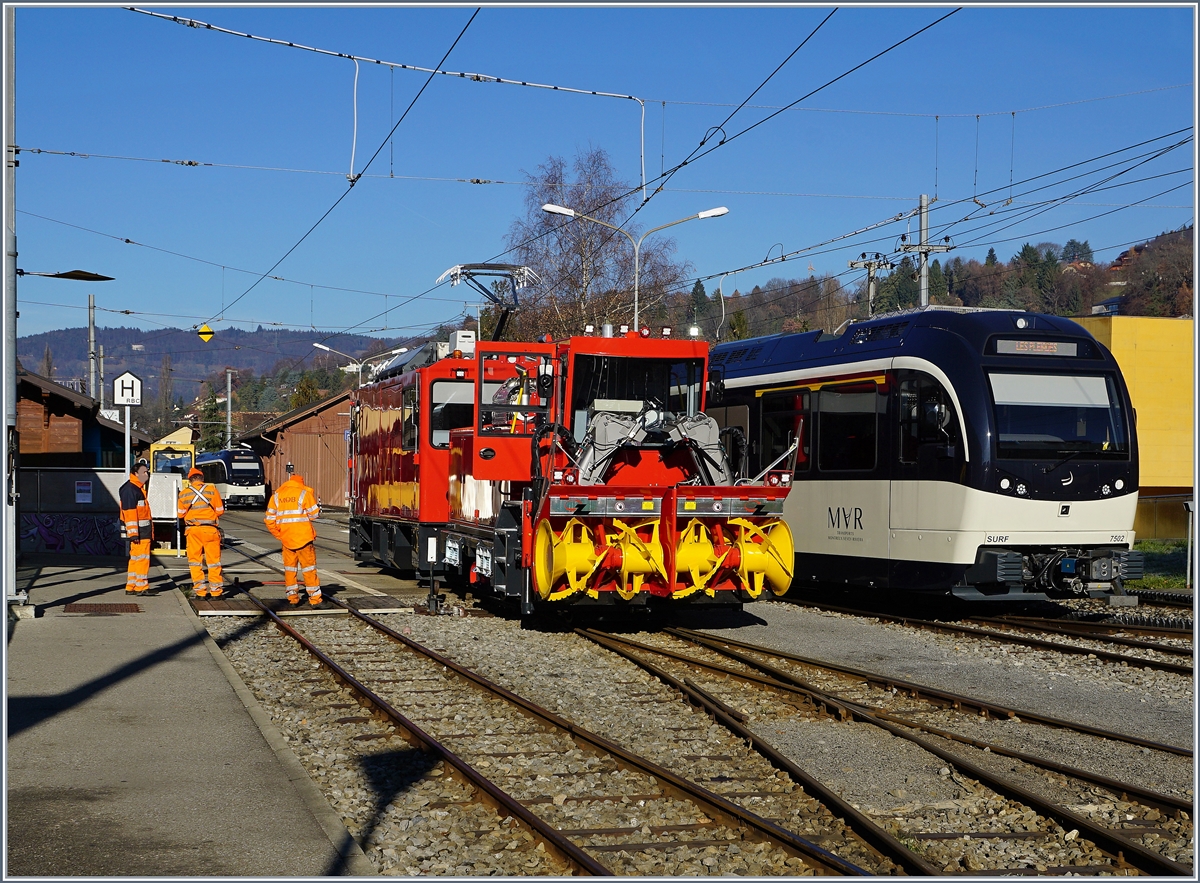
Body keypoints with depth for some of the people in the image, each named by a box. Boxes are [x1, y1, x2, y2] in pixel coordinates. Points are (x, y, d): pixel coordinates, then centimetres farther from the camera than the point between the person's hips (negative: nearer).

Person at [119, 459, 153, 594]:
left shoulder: (140, 488, 19)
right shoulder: (130, 489, -14)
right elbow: (129, 512, -20)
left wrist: (149, 531, 25)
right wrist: (133, 533, -24)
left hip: (143, 530, 10)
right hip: (138, 531, -10)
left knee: (135, 558, 12)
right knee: (141, 558, -8)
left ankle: (131, 587, 17)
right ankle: (141, 587, -5)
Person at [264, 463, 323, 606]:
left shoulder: (276, 496, 8)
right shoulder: (305, 493, -4)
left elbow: (270, 520, 5)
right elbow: (314, 514, -5)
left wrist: (278, 535, 11)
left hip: (286, 539, 3)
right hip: (304, 537, -3)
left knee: (290, 567, 14)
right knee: (309, 568, 2)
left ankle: (292, 596, 14)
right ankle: (314, 597, 1)